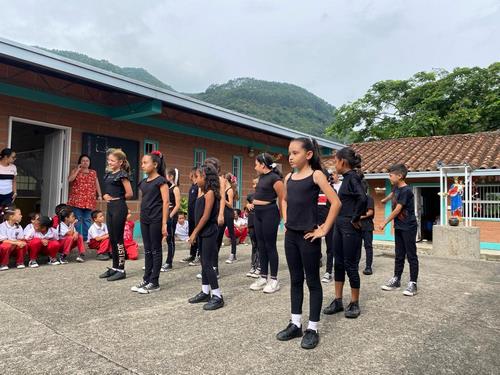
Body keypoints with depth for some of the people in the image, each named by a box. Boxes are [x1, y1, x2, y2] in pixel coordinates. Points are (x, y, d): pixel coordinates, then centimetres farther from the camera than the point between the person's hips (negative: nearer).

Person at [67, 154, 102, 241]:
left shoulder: (93, 173, 15)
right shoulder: (75, 171, 9)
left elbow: (97, 185, 14)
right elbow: (70, 180, -10)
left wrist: (99, 195, 4)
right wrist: (78, 170, -6)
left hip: (89, 200, 2)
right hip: (77, 199, -2)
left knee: (87, 220, 2)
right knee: (77, 219, -1)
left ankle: (86, 237, 7)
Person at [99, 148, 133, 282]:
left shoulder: (122, 174, -11)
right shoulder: (108, 174, 13)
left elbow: (129, 194, -14)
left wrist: (117, 198, -3)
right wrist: (105, 196, 2)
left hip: (119, 208, -9)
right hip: (110, 208, 9)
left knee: (118, 239, -3)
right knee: (112, 239, 12)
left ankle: (121, 269, 6)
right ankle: (114, 267, 22)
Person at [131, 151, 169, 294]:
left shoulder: (161, 181, -9)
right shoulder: (144, 182, 12)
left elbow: (166, 202, -13)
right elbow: (143, 201, 16)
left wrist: (164, 223, -17)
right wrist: (141, 218, 11)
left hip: (156, 220, -7)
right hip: (145, 219, 7)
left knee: (156, 250, 1)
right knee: (147, 250, 13)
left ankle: (154, 283, 9)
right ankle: (146, 279, 22)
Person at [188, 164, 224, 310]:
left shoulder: (210, 193, -15)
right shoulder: (204, 193, 12)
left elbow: (206, 216, -19)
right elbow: (201, 214, 12)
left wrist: (195, 232, -14)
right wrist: (196, 233, 9)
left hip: (209, 233, -9)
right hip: (203, 232, 9)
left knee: (208, 264, -6)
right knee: (204, 263, 14)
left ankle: (217, 296, 2)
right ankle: (205, 292, 25)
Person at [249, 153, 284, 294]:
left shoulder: (274, 178, -14)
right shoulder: (262, 177, 12)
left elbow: (282, 199, -11)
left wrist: (280, 215, -1)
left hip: (269, 213, -9)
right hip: (258, 213, 9)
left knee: (270, 246, -2)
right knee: (261, 246, 11)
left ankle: (274, 279, 8)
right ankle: (263, 277, 20)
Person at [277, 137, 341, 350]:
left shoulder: (316, 175, -9)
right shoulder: (289, 178, 9)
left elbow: (335, 202, -14)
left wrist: (324, 229, -14)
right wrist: (286, 221, 14)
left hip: (308, 235, -6)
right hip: (291, 235, 6)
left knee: (312, 281, 5)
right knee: (295, 280, 14)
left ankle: (312, 329, 16)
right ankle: (295, 324, 26)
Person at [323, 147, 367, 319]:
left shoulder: (353, 177, -14)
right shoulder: (347, 178, 13)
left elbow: (363, 199, -29)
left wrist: (355, 219, -18)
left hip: (350, 227, -9)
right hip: (339, 225, 9)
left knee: (350, 265, 1)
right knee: (338, 263, 12)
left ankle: (354, 303, 17)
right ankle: (338, 301, 23)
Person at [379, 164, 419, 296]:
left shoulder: (406, 191, -19)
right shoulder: (397, 188, 6)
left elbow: (397, 210, -19)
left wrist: (385, 222, -13)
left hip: (408, 227, -8)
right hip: (399, 227, 8)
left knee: (411, 255, -1)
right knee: (399, 255, 13)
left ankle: (413, 283, 4)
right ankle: (396, 280, 20)